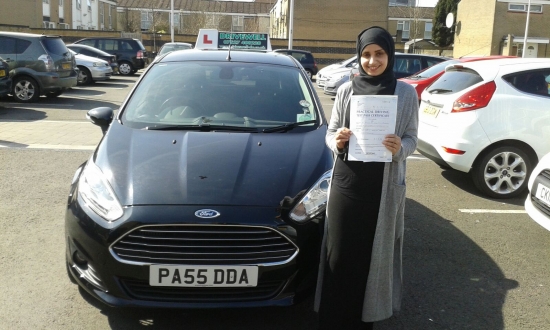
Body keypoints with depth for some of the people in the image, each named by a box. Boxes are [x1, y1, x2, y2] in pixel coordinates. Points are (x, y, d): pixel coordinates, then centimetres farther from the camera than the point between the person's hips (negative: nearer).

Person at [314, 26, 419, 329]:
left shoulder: (405, 93, 1)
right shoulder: (346, 90, 4)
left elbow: (411, 138, 3)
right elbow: (330, 133, 8)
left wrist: (400, 148, -19)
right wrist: (337, 141, -15)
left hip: (384, 186, -1)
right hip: (346, 183, 1)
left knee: (373, 253, 7)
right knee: (339, 253, 3)